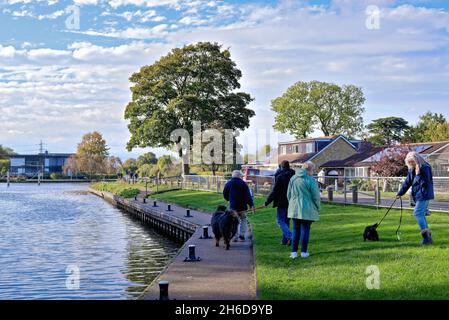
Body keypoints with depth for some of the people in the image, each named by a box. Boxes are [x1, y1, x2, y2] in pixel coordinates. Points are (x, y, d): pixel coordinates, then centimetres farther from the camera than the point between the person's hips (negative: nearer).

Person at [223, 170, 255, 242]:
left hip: (232, 206, 2)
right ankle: (241, 236, 1)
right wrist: (251, 205, -11)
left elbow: (225, 195, 10)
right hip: (242, 206, -2)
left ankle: (235, 236, 2)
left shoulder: (228, 184, 3)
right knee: (243, 220, 10)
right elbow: (248, 196, -10)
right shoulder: (243, 183, -5)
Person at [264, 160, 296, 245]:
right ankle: (285, 240, 18)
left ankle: (289, 236, -19)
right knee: (286, 221, 15)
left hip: (282, 203, -6)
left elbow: (274, 191, -13)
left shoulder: (279, 177, -12)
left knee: (280, 221, 1)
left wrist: (267, 202, -6)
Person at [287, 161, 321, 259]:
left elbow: (288, 194, 12)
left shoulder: (293, 179, 6)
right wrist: (318, 208, 5)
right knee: (305, 230, 5)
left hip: (294, 209, 5)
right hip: (307, 209, -5)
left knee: (296, 230, 11)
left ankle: (294, 252, 10)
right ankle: (304, 252, 10)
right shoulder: (311, 180, -12)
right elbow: (316, 196, -9)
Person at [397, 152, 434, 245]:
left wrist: (418, 174, -26)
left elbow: (425, 183, -19)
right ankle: (427, 236, 14)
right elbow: (407, 182, 17)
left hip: (424, 195, -8)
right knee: (421, 215, 9)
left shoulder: (425, 168, -13)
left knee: (418, 213, -15)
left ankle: (426, 235, -14)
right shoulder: (412, 170, 10)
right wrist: (400, 193, 16)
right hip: (417, 195, 8)